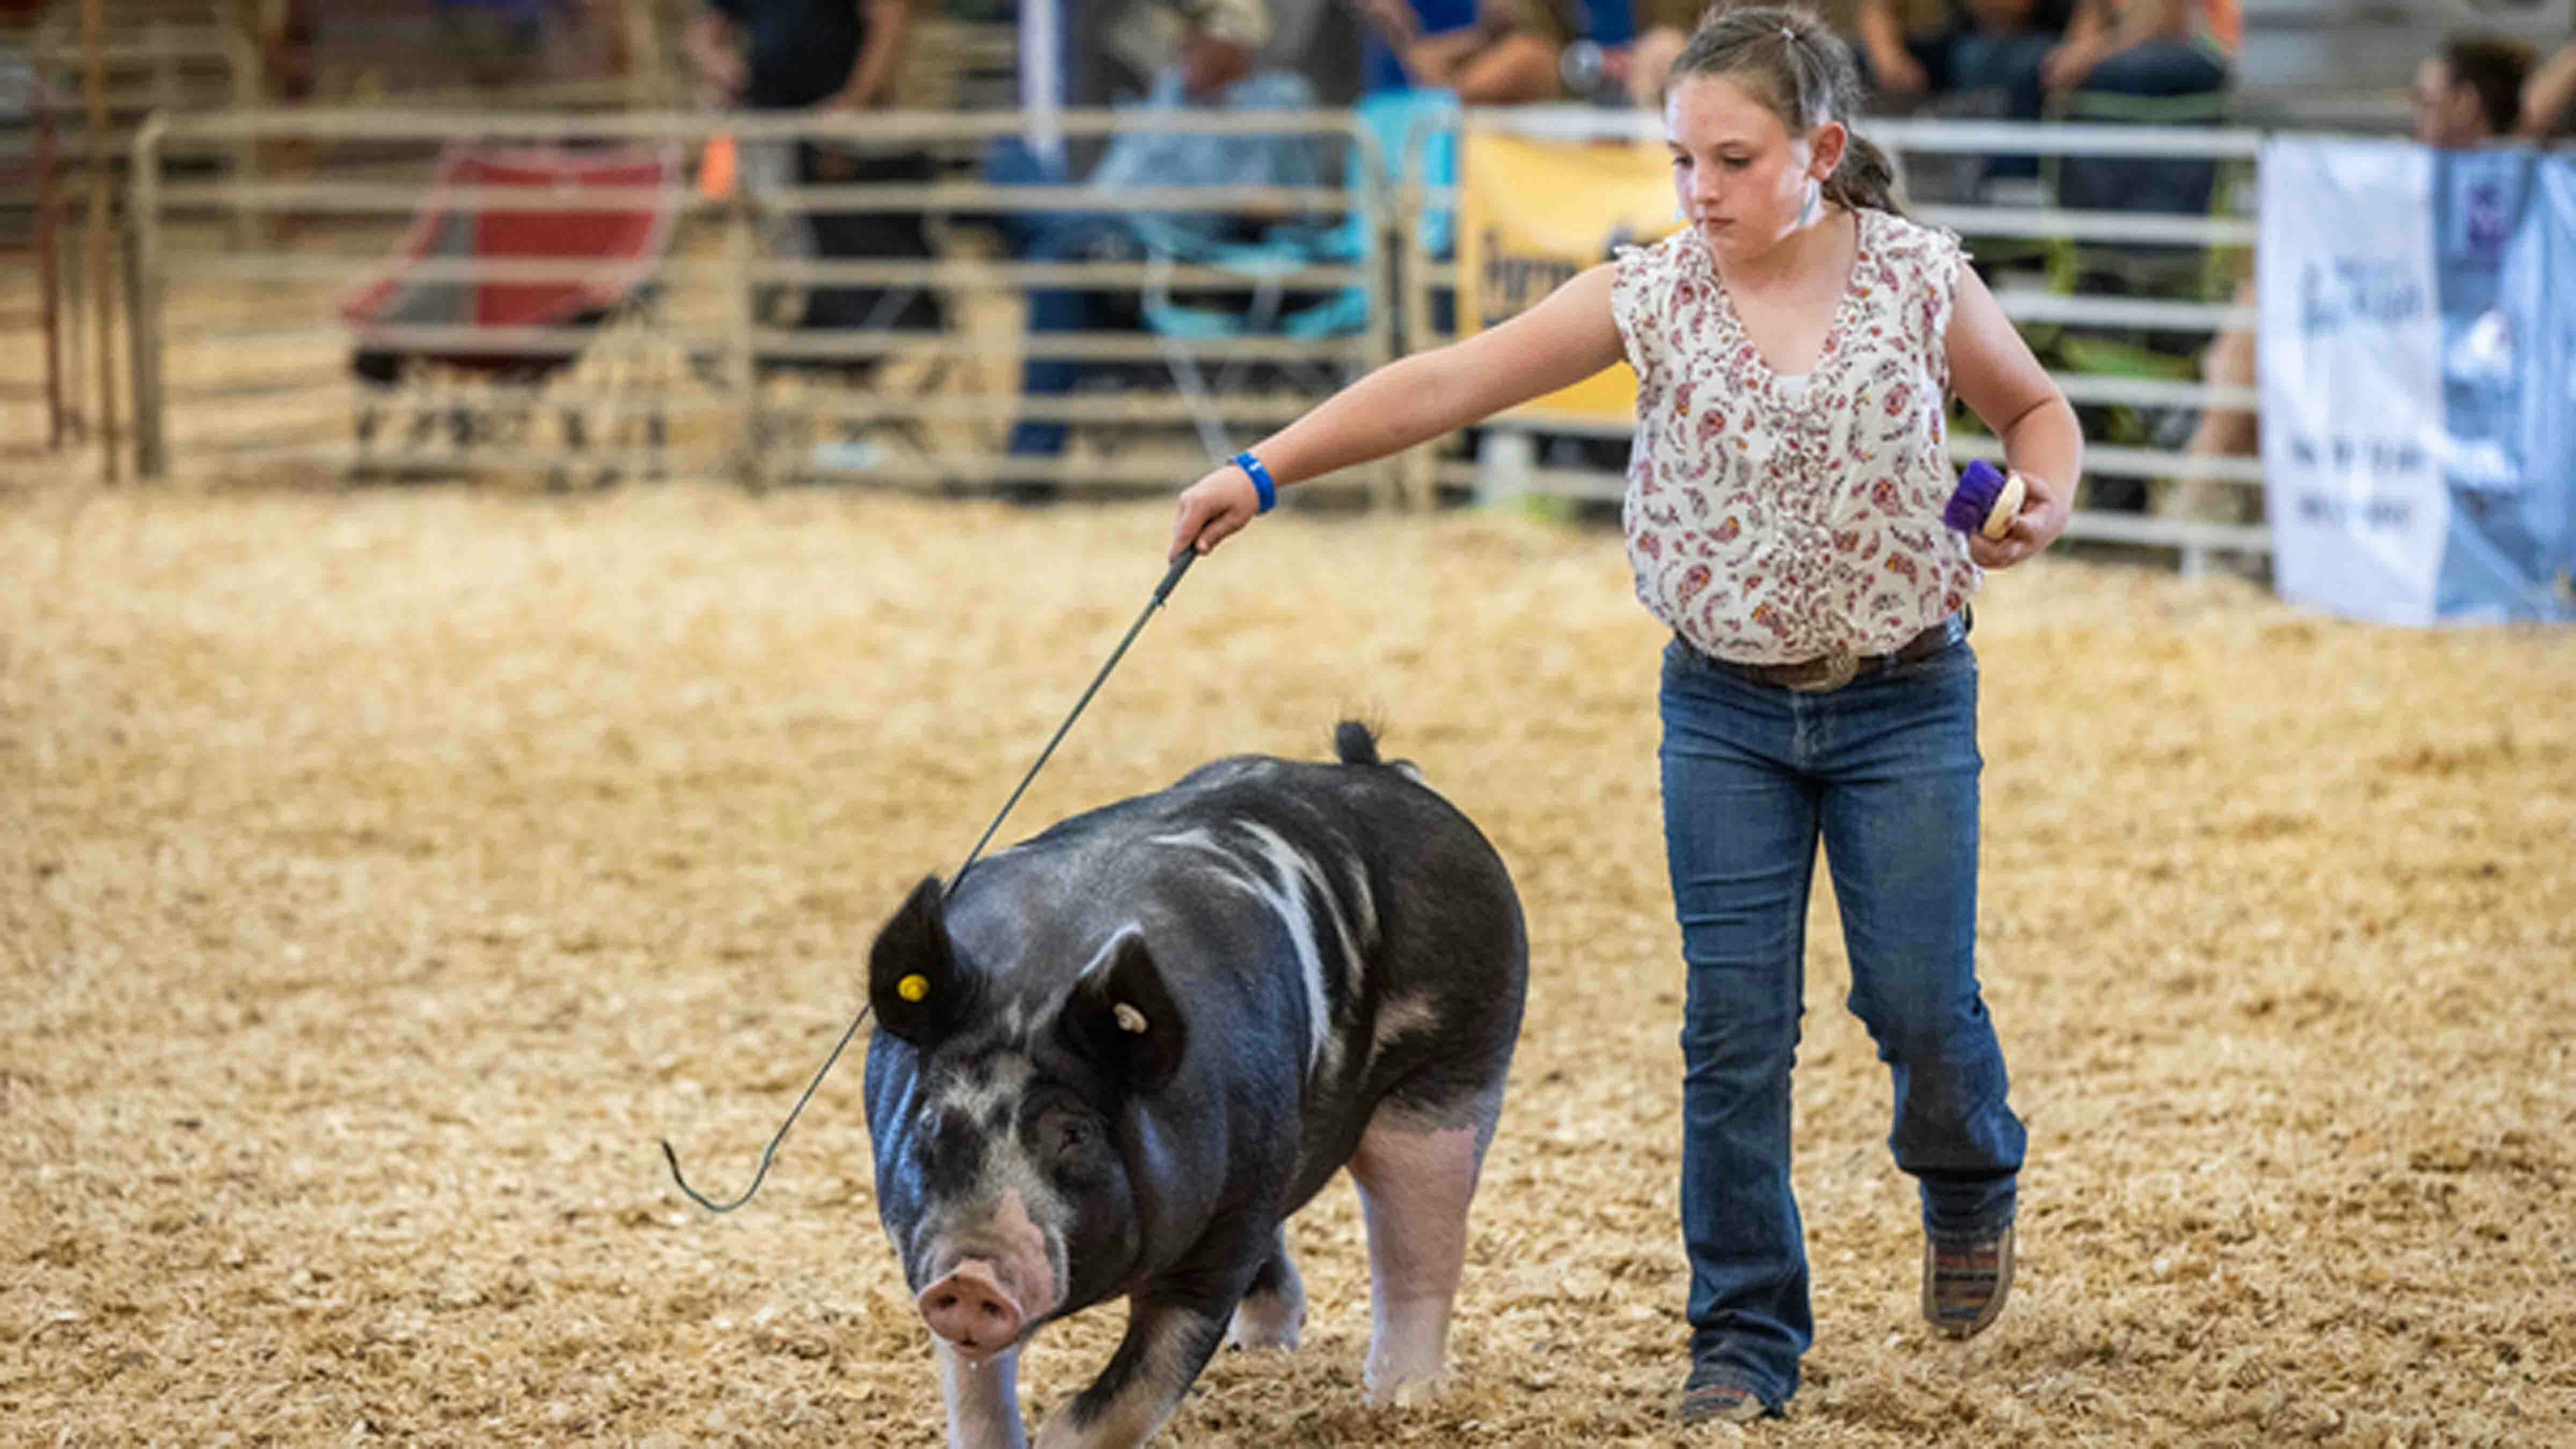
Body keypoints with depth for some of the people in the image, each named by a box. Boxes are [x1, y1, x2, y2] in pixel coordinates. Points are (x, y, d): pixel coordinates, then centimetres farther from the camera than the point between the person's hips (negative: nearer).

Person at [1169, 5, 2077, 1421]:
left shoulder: (1920, 278, -7)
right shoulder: (1653, 296, -7)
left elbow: (2035, 408, 9)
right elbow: (1446, 382, -12)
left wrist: (2044, 498, -14)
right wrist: (1263, 470, -20)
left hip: (1901, 704, -1)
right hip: (1725, 708, 1)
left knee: (1917, 1000, -1)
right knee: (1733, 1024, 0)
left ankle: (1969, 1179, 34)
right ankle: (1746, 1337, 10)